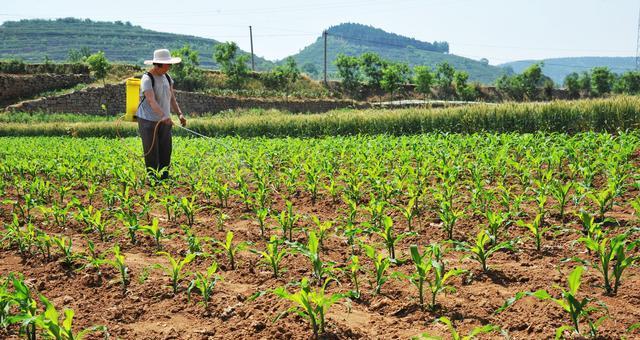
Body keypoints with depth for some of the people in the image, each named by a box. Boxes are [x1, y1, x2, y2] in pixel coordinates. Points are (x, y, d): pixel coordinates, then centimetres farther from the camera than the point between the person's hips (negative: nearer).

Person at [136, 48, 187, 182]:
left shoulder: (167, 77, 7)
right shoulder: (147, 79, -17)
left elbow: (172, 98, 12)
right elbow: (152, 101, -30)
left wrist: (179, 114, -2)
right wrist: (164, 116, -44)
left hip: (164, 122, 6)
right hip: (148, 121, -6)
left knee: (166, 151, 7)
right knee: (151, 152, -1)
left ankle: (165, 177, 17)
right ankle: (152, 178, 7)